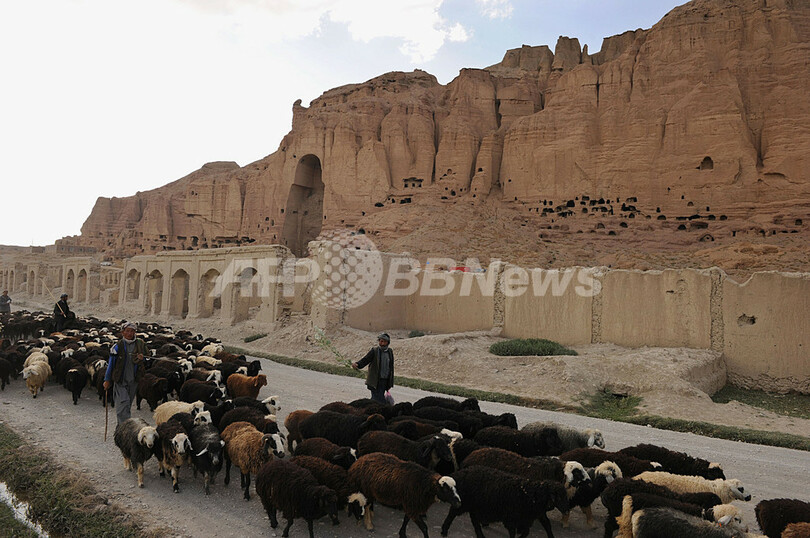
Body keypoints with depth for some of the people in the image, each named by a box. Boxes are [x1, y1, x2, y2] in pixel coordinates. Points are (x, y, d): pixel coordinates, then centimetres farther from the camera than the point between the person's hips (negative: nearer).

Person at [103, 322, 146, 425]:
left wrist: (141, 359, -11)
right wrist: (107, 380, 3)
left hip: (133, 381, 3)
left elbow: (146, 362, 14)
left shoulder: (140, 345, 3)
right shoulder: (118, 346, -5)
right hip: (120, 381, -3)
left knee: (128, 405, 13)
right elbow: (111, 363, 1)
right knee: (123, 403, -14)